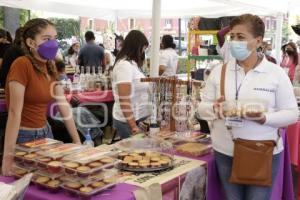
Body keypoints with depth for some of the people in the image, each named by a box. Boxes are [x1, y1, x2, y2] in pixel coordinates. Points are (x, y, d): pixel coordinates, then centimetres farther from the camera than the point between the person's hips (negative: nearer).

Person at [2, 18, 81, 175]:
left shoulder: (49, 67, 5)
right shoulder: (22, 64, -19)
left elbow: (63, 105, 6)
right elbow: (14, 112, -23)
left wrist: (77, 141, 6)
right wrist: (8, 156, -23)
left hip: (45, 133, 8)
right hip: (23, 137, -7)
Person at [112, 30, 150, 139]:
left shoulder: (132, 64, 11)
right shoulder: (124, 65, -16)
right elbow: (124, 100, -22)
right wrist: (134, 127, -23)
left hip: (138, 118, 9)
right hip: (129, 121, -9)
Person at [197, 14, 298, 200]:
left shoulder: (276, 73, -4)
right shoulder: (219, 71, 2)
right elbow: (202, 107, 4)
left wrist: (264, 118, -22)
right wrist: (214, 108, -19)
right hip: (225, 152, 2)